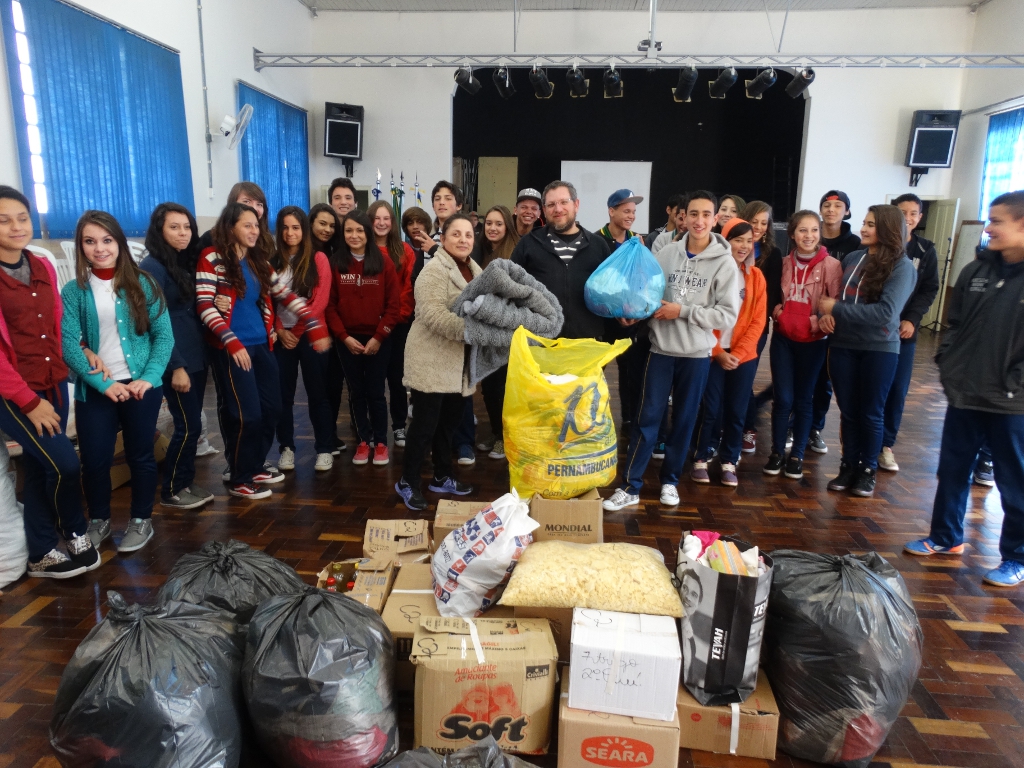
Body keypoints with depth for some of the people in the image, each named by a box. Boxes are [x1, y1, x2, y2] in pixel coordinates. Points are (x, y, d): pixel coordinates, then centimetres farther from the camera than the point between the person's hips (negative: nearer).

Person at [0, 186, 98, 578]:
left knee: (38, 469, 13)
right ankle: (77, 534, 16)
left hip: (53, 384, 6)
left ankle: (41, 555, 25)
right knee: (65, 464, -10)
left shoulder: (43, 268, 7)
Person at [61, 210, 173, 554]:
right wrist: (103, 383, -17)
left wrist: (149, 377, -15)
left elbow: (164, 335, -3)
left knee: (140, 455, 10)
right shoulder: (73, 291, 1)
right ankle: (99, 520, 29)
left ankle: (142, 521, 27)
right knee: (94, 459, 6)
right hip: (94, 389, 1)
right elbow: (68, 344, -7)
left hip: (141, 385, -1)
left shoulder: (142, 284, 0)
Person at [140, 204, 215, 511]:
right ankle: (171, 491, 12)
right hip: (176, 361, -7)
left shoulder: (188, 261, 11)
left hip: (197, 356, 7)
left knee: (191, 425, 12)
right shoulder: (152, 267, -11)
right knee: (189, 426, -3)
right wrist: (176, 366, -18)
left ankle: (186, 482, 24)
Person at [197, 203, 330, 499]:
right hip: (231, 348, -7)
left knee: (271, 407, 10)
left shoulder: (258, 261, 12)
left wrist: (315, 326, 4)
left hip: (262, 345, 7)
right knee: (246, 413, -3)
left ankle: (255, 465, 30)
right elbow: (204, 307, -15)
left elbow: (285, 295, 12)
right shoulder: (212, 259, -8)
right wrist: (232, 343, -23)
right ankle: (239, 478, 15)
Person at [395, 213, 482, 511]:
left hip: (459, 361, 8)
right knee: (425, 422, -3)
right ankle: (408, 482, 12)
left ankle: (442, 477, 29)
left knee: (449, 420, 15)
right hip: (432, 359, -8)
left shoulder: (475, 270, 13)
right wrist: (469, 328, -30)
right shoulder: (434, 270, -14)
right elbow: (432, 314, -25)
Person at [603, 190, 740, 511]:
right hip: (661, 348, 1)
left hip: (696, 354, 0)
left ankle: (670, 480, 28)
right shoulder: (666, 253, -1)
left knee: (684, 420, 11)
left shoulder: (724, 263, -6)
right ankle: (630, 487, 9)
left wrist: (682, 311, -16)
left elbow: (728, 315, -10)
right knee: (647, 418, 2)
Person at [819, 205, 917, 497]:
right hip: (843, 345, 4)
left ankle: (868, 470, 24)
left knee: (870, 413, 9)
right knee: (847, 411, 11)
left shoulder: (902, 267, -9)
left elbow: (886, 312, -20)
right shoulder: (852, 258, 4)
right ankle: (849, 466, 25)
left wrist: (836, 308, -18)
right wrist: (826, 314, -9)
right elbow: (833, 296, 13)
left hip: (879, 349, -4)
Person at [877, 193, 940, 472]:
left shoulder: (925, 250, 8)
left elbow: (930, 290, 7)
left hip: (905, 329, 3)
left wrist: (912, 319, -7)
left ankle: (886, 444, 18)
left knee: (897, 389, 6)